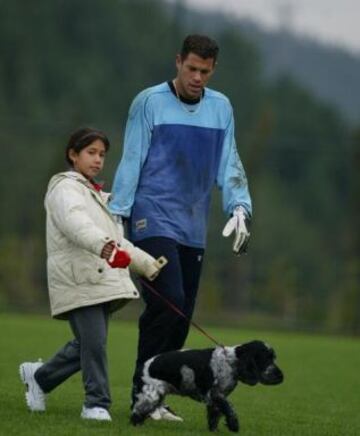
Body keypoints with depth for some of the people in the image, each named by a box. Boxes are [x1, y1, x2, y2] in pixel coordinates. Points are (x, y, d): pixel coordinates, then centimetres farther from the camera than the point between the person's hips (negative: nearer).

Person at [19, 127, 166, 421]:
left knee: (86, 345, 9)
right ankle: (97, 404, -5)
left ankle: (38, 376, 28)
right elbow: (77, 224, -27)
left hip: (103, 281, 9)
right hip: (79, 282, -9)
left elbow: (117, 241, 35)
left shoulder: (97, 195, 26)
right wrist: (105, 247, -44)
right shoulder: (65, 189, -5)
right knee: (94, 343, -14)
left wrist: (148, 265, 30)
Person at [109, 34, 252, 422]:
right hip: (153, 219, -5)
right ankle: (142, 394, -10)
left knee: (181, 316, 3)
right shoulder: (149, 102, -2)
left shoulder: (221, 108, 11)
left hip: (193, 227, 5)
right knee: (167, 301, -18)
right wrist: (117, 215, -6)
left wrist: (239, 209, -2)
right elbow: (131, 161, -2)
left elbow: (229, 164, 12)